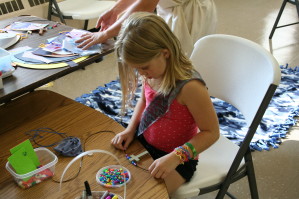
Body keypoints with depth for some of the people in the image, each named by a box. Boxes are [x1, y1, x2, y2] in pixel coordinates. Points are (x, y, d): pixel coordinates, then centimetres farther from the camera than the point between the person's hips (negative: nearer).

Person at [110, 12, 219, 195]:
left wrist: (175, 157, -31)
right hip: (145, 143, 7)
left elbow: (211, 132, -23)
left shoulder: (189, 87, -32)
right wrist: (130, 129, -3)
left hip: (177, 157, -7)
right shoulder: (151, 73, -10)